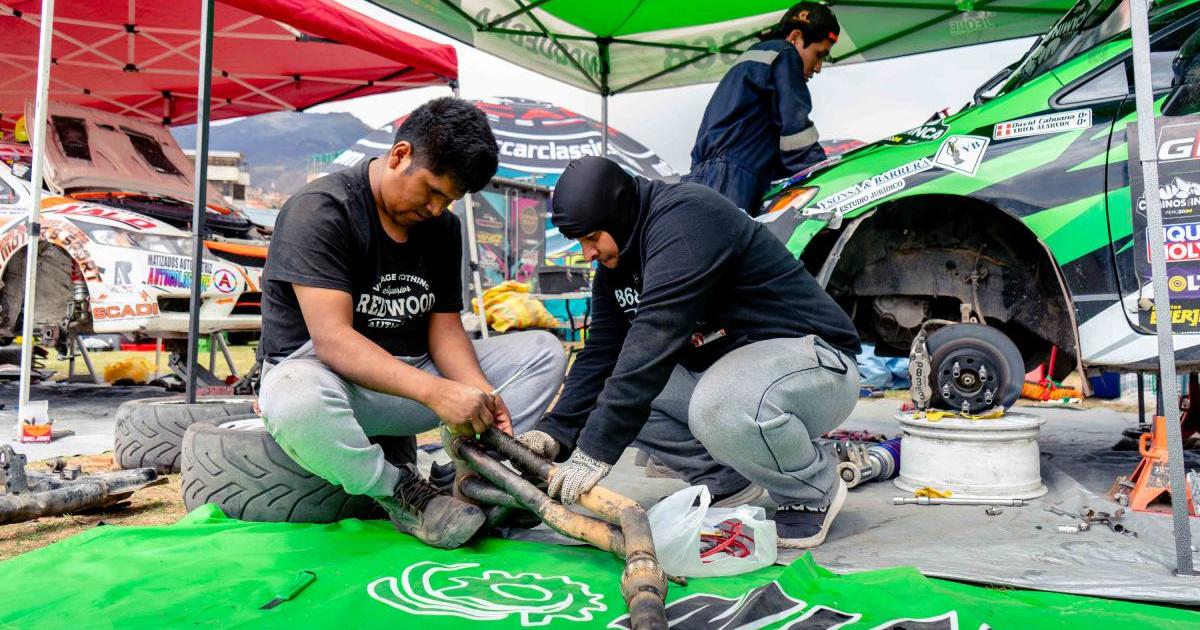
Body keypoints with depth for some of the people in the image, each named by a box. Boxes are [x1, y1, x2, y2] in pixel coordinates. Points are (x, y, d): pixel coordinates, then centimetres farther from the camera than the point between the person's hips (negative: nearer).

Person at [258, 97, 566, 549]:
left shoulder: (443, 227, 5)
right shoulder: (320, 210, -17)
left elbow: (445, 328, 1)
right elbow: (332, 340, -27)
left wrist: (480, 394, -20)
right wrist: (437, 392, -37)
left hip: (411, 374, 6)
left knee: (543, 351, -2)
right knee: (299, 403, -43)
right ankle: (400, 492, -14)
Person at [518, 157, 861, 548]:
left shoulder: (683, 217, -23)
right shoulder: (615, 266, 6)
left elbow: (654, 343, -33)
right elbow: (601, 354, 4)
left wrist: (596, 450, -33)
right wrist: (556, 431, -10)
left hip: (810, 356, -8)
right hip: (722, 366, 9)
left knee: (720, 407, -39)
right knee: (618, 389, -4)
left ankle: (815, 491, -6)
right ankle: (726, 479, 9)